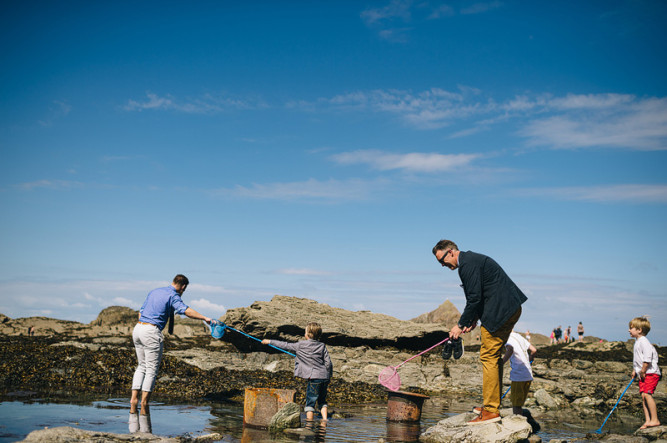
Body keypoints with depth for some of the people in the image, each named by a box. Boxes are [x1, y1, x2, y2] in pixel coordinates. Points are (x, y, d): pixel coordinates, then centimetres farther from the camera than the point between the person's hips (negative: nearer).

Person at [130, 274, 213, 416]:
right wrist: (204, 318, -24)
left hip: (137, 329, 8)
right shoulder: (173, 296, -5)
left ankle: (134, 399, 9)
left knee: (141, 366, 17)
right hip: (151, 332, -8)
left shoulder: (154, 292, 20)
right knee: (152, 369, 0)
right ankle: (144, 404, -1)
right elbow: (186, 310, -23)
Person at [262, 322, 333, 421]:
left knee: (310, 402, 2)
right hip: (325, 377, 5)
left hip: (314, 377, -5)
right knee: (322, 400, 19)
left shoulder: (300, 345, -3)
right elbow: (328, 362, 3)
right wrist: (329, 376, 17)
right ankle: (325, 419, 9)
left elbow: (285, 346, 6)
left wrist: (270, 342, 17)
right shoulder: (322, 346, 6)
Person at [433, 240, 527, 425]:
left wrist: (461, 324, -9)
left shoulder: (467, 263, -13)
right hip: (511, 309, 11)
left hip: (500, 311, -11)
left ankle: (491, 410, -5)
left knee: (488, 357, -7)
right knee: (494, 356, 16)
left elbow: (474, 298, -17)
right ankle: (493, 403, 22)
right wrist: (475, 319, 12)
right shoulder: (471, 259, 19)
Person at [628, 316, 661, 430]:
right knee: (643, 395, 4)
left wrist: (643, 370, -18)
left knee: (647, 394, -17)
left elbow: (647, 358, -22)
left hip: (651, 373, -10)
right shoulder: (637, 342, 18)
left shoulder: (644, 342, -15)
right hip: (643, 374, 10)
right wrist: (635, 370, 21)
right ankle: (648, 421, 5)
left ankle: (655, 420, -13)